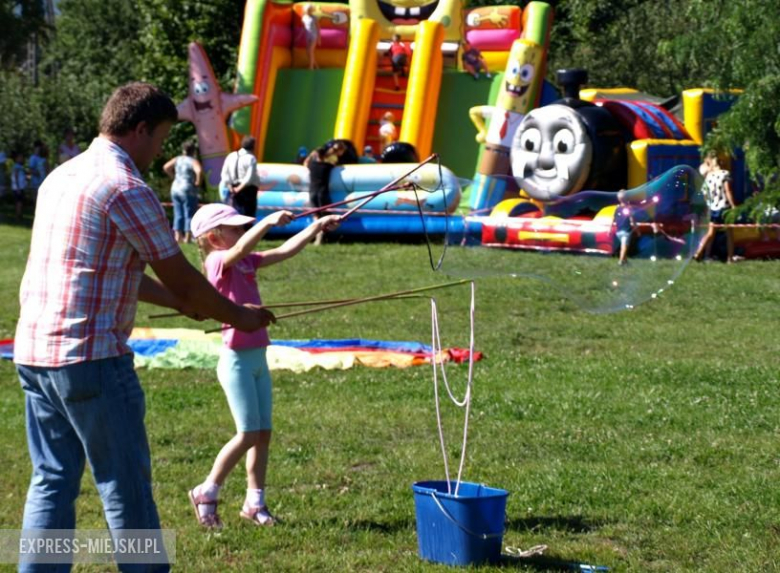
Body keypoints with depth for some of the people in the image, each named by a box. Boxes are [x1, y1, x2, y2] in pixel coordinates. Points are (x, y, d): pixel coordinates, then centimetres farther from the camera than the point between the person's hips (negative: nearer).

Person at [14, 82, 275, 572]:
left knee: (52, 480, 12)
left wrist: (184, 304, 26)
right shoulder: (126, 189, -12)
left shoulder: (62, 177, 16)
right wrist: (237, 316, 9)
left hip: (34, 352, 8)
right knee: (125, 485, 3)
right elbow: (182, 278, -7)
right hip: (91, 356, -8)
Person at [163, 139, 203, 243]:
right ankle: (188, 238, -3)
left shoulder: (178, 159, 6)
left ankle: (178, 236, 8)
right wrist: (197, 182, -14)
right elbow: (199, 171, -28)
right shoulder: (193, 161, -11)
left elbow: (166, 167, 7)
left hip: (175, 189, 6)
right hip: (188, 190, -6)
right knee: (189, 215, -1)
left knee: (178, 215, 10)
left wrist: (174, 177, 13)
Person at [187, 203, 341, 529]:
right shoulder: (218, 262, -11)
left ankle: (254, 502, 17)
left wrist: (316, 227, 4)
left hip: (258, 358, 8)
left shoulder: (247, 262, 11)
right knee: (248, 433, -8)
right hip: (237, 359, -8)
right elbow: (241, 247, -32)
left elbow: (285, 252, 10)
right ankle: (206, 493, 5)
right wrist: (269, 221, -40)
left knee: (263, 433, 9)